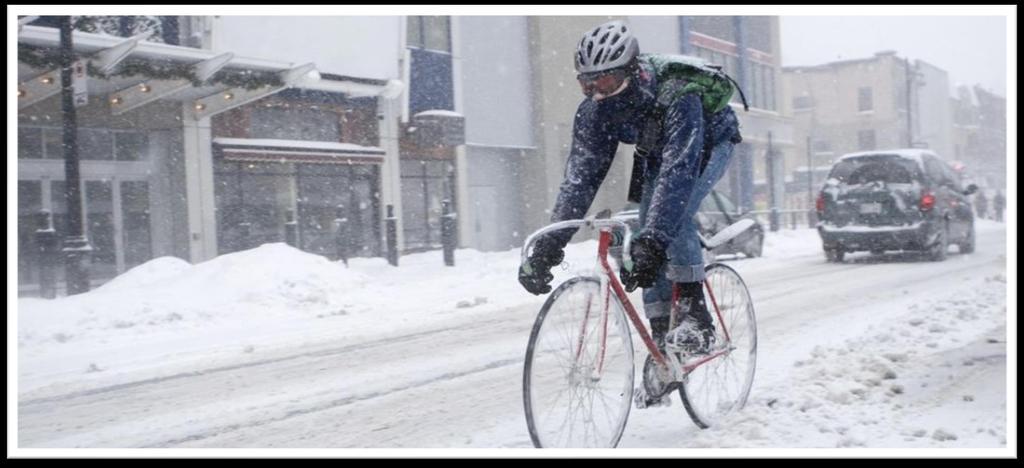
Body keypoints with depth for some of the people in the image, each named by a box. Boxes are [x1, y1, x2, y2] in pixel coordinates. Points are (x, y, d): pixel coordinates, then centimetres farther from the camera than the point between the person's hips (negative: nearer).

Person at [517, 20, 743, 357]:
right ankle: (661, 336, 2)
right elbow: (580, 176, -28)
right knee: (649, 232, -7)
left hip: (709, 142, -5)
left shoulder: (675, 96, -42)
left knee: (675, 212, -31)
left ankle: (696, 316, -22)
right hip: (657, 151, 5)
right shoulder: (593, 111, -26)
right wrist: (548, 245, -37)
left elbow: (679, 171, -51)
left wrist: (652, 242, -60)